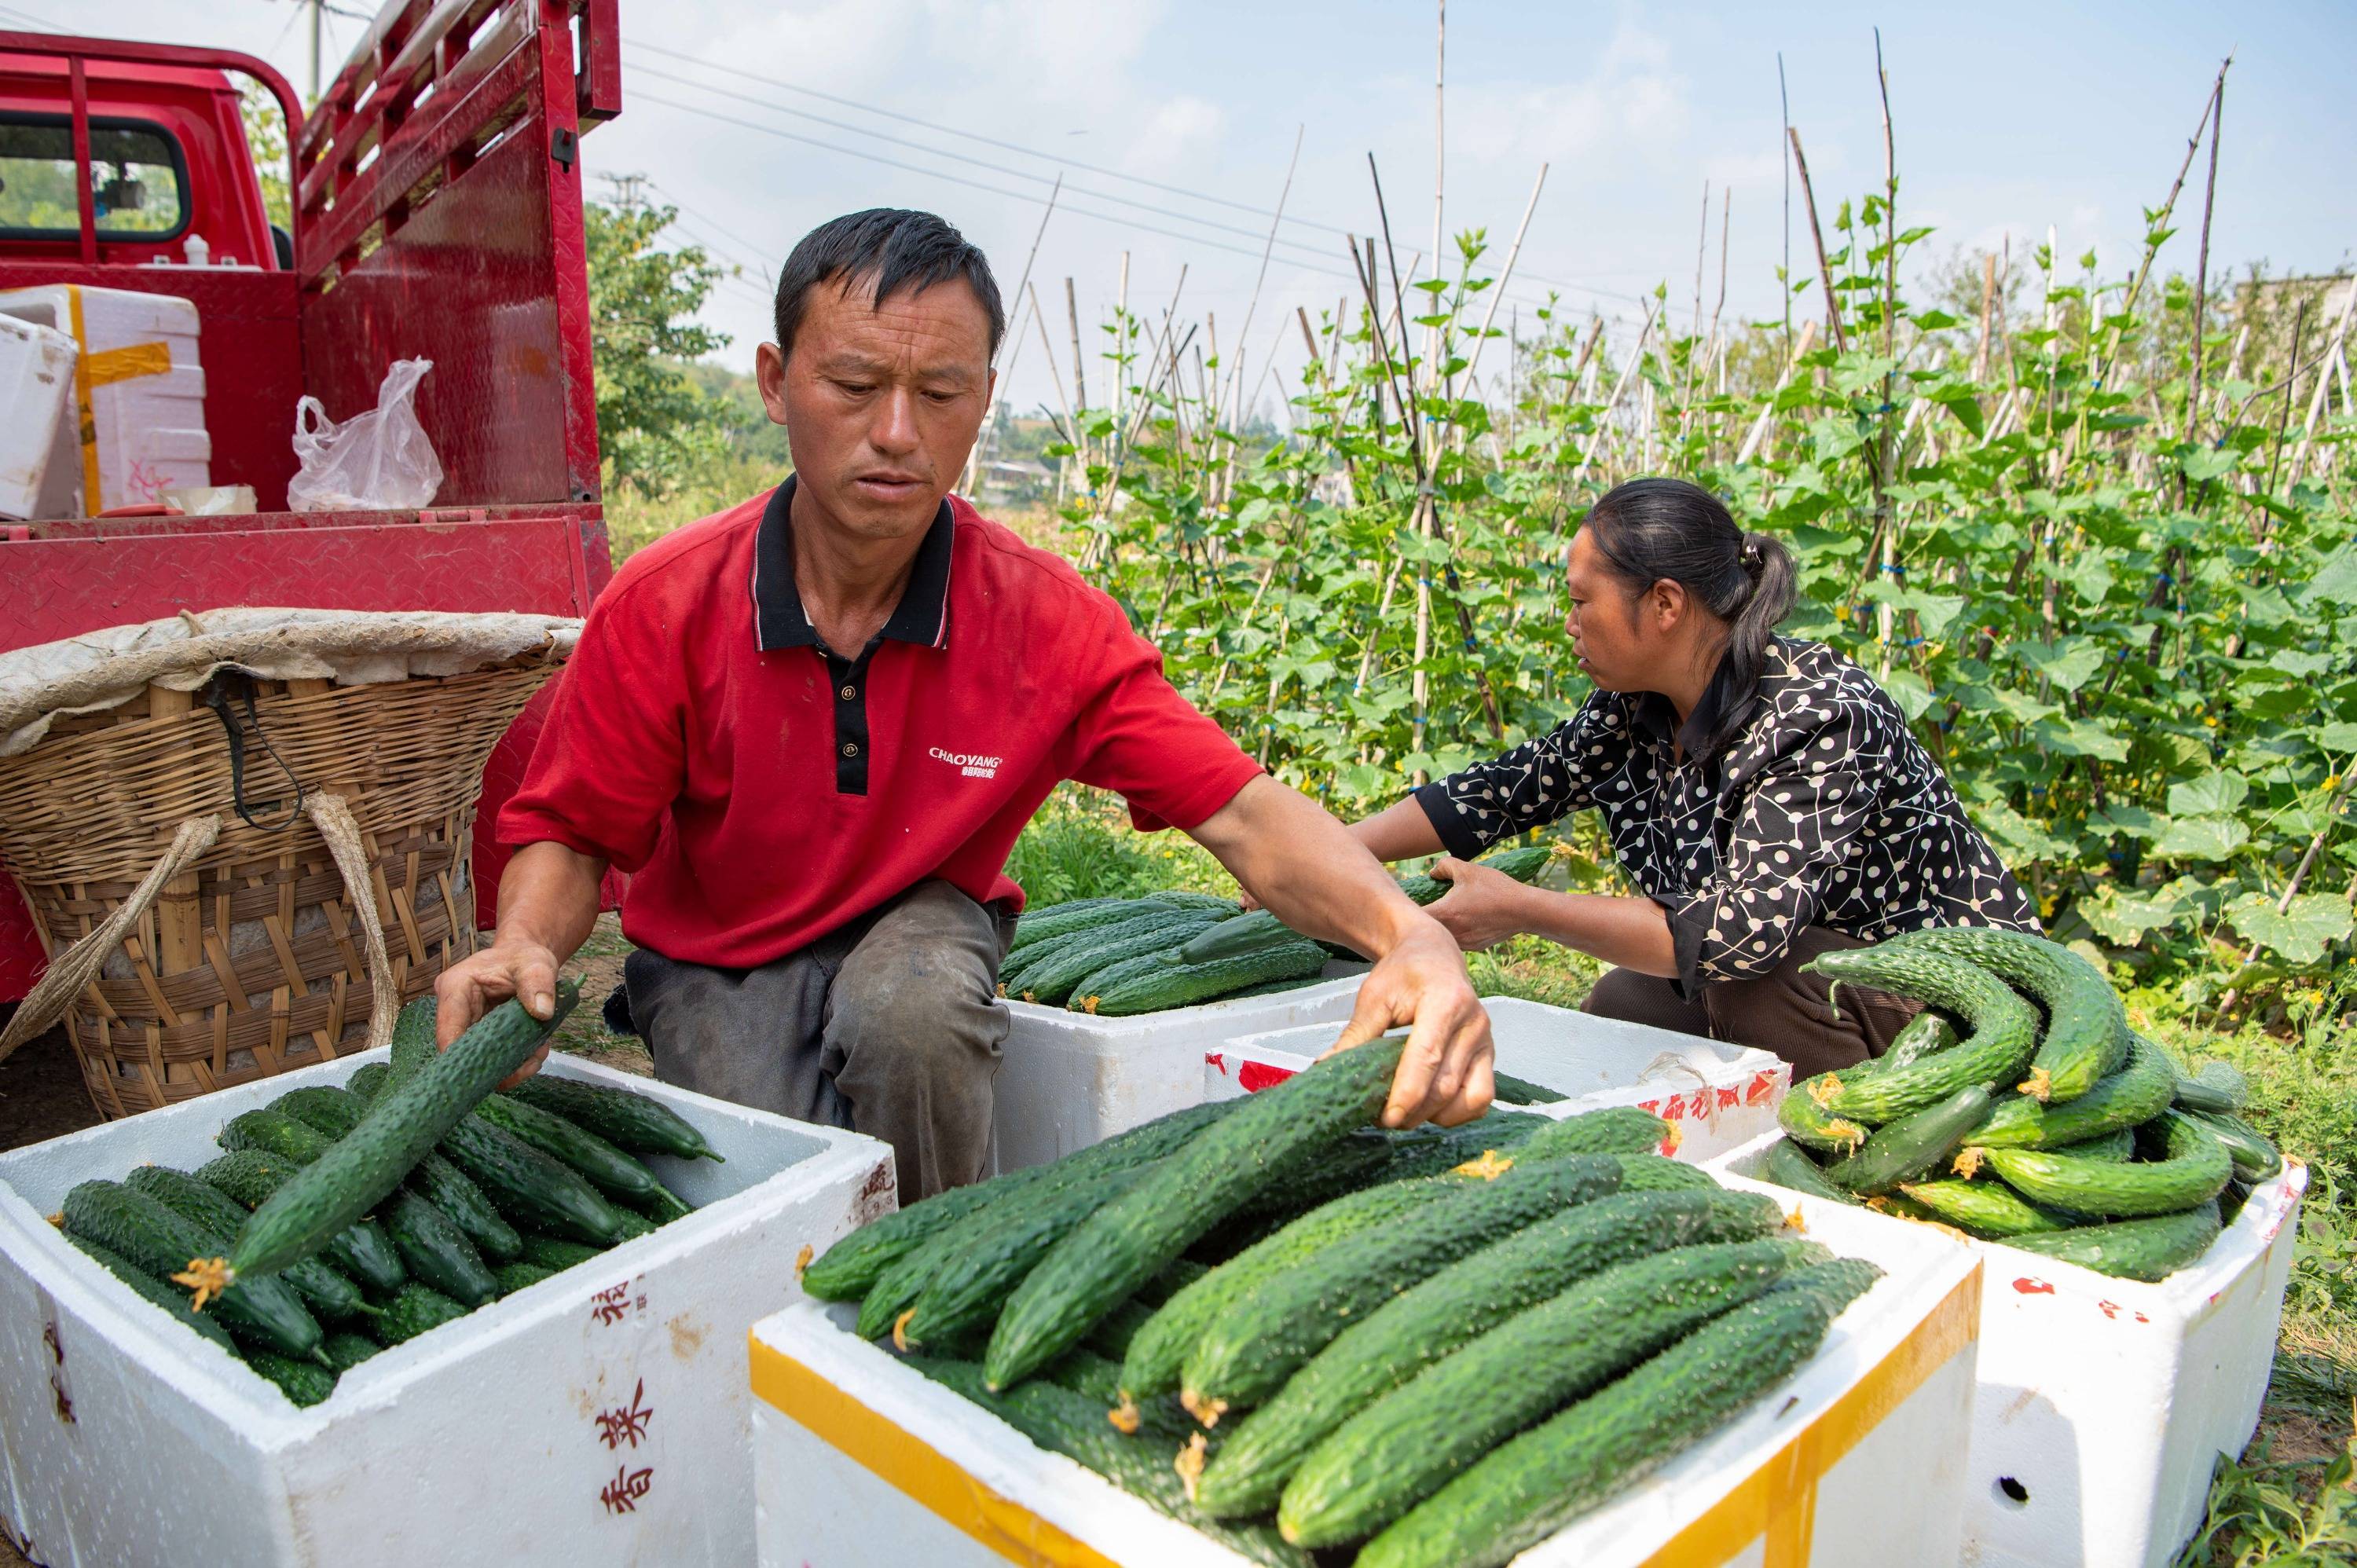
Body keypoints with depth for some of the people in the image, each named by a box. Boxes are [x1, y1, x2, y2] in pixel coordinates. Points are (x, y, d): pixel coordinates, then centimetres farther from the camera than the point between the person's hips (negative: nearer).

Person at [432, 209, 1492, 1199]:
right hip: (717, 961, 0)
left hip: (920, 928, 0)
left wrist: (1411, 937, -42)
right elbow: (571, 835, -7)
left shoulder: (1045, 619, -18)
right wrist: (524, 946, -31)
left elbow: (1245, 817, -23)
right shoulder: (662, 606, -17)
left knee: (912, 1007, -34)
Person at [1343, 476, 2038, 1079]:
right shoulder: (1640, 705, -6)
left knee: (1750, 976, -30)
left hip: (1968, 1007, -8)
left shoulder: (1823, 717, -29)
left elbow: (1747, 930, -37)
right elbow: (1513, 787, 2)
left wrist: (1521, 910, -32)